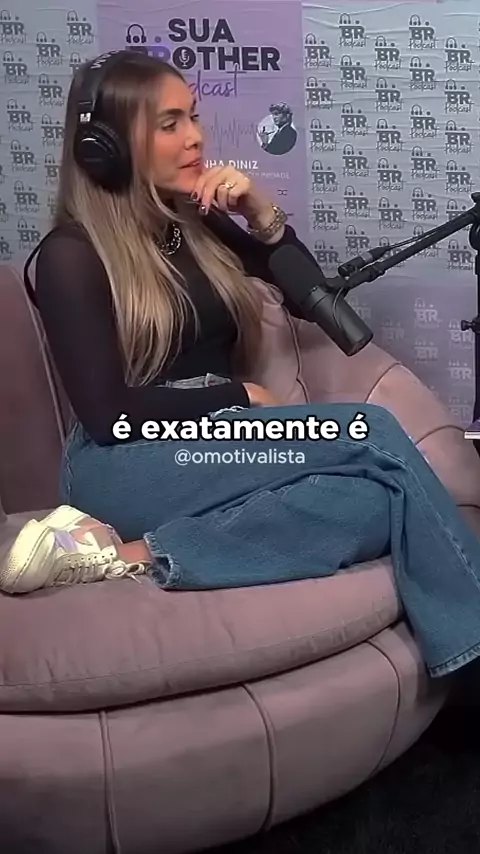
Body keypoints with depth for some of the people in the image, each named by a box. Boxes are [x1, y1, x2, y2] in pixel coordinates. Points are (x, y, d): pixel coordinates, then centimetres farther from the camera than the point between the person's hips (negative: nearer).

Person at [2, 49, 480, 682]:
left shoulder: (199, 224, 16)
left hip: (213, 445, 7)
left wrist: (261, 212, 2)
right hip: (128, 466, -7)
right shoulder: (73, 255, -4)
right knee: (371, 435, -28)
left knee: (376, 498, -30)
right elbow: (107, 415, -12)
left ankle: (131, 554, -31)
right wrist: (239, 397, -7)